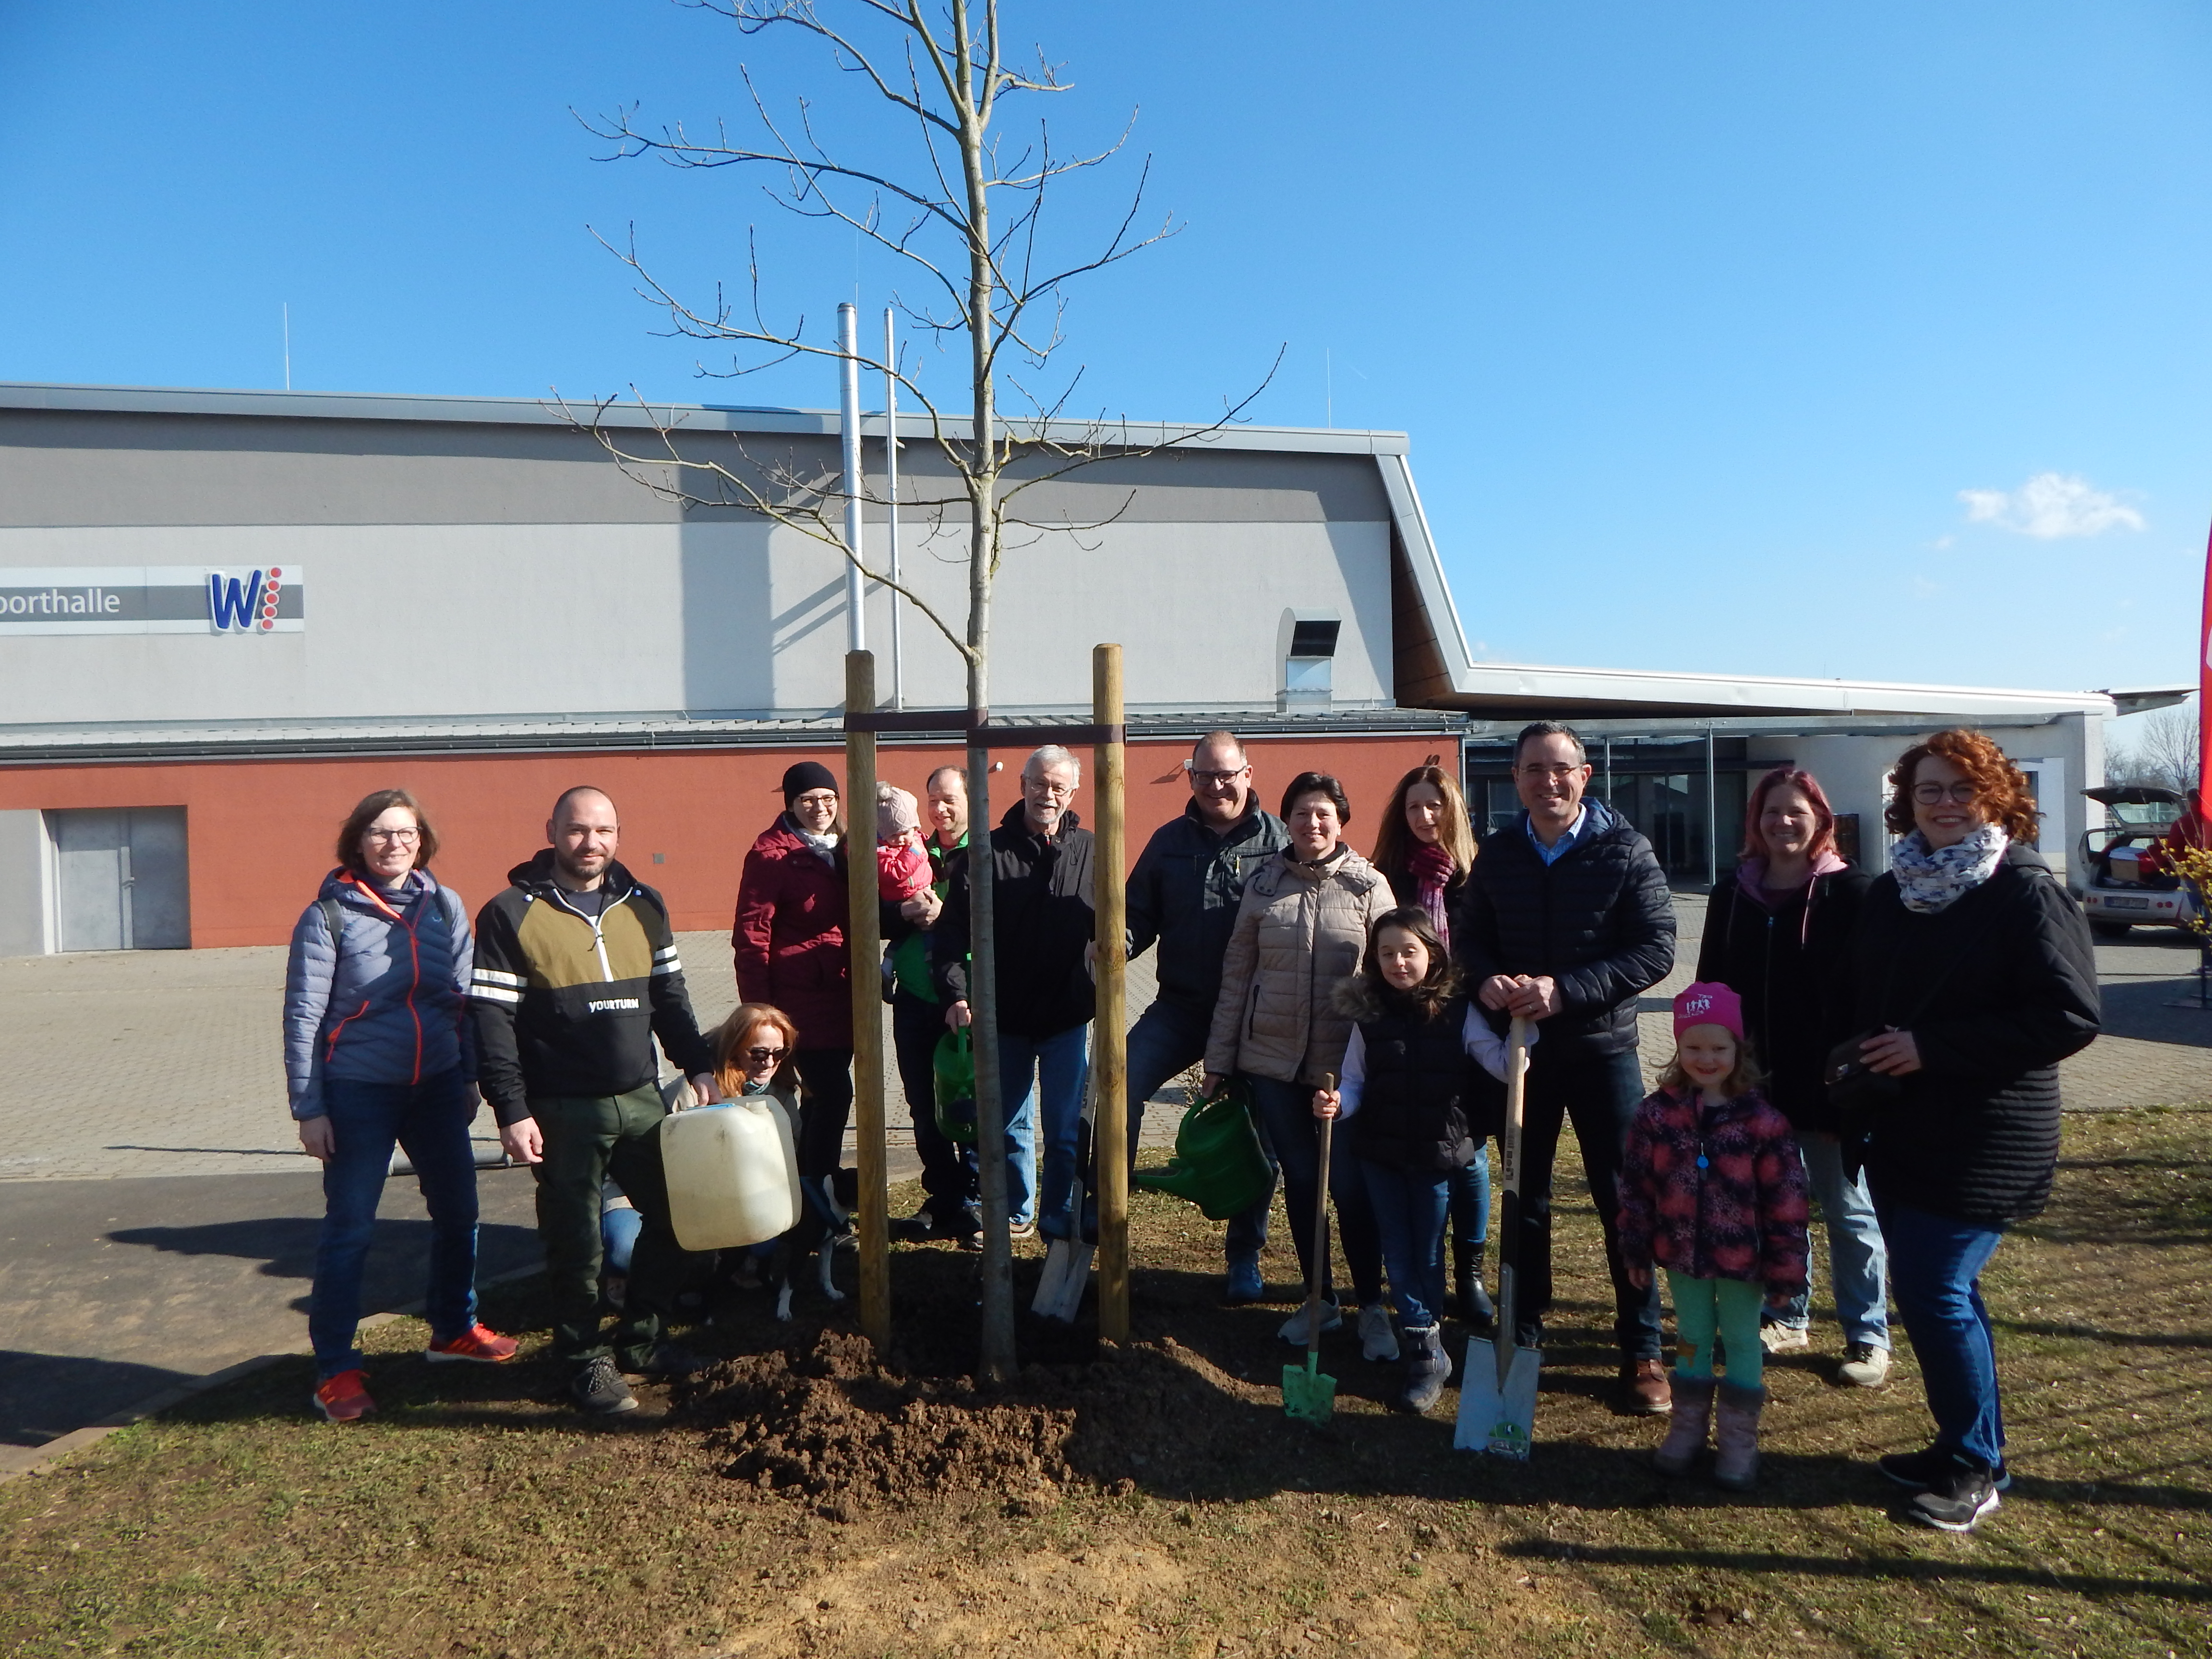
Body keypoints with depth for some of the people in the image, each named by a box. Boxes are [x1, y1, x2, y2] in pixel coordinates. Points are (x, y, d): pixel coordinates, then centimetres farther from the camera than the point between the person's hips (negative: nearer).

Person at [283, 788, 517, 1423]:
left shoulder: (446, 906, 1)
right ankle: (335, 1368, 15)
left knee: (458, 1211, 13)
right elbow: (303, 1016, -8)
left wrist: (470, 1077, 8)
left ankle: (453, 1328, 34)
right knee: (349, 1229, 2)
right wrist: (308, 1109, -9)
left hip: (438, 1086, 4)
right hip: (359, 1093, -4)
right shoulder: (328, 914, -9)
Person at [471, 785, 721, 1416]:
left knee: (672, 1217, 12)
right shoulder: (511, 915, -7)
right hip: (563, 1114, -5)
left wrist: (699, 1066, 6)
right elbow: (492, 1022, -10)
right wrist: (513, 1112, -14)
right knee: (576, 1246, 5)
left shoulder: (644, 906, 8)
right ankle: (587, 1362, 25)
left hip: (642, 1101, 5)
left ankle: (640, 1339, 32)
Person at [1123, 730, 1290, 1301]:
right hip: (1181, 1007, 2)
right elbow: (1140, 913, 10)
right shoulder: (1169, 841, 7)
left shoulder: (1279, 840, -4)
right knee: (1121, 1084, -19)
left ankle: (1245, 1258, 25)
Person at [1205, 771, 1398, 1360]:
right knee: (1299, 1180, 11)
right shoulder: (1263, 884, 4)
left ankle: (1372, 1308, 17)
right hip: (1272, 1058, 2)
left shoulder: (1369, 886, -1)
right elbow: (1236, 974, 6)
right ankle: (1320, 1299, 27)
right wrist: (1218, 1060, 6)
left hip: (1346, 1061, -2)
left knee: (1351, 1184, -1)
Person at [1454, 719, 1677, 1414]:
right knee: (1524, 1195, 13)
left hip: (1601, 1045, -3)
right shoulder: (1498, 855, 3)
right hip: (1520, 1044, 3)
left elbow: (1656, 949, -12)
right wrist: (1486, 979, -14)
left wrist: (1566, 989, -22)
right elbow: (1468, 934, 9)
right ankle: (1523, 1334, 28)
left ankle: (1642, 1352, 18)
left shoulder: (1625, 851, -7)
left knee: (1624, 1198, 3)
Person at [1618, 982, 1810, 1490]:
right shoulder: (1657, 1112, -6)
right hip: (1683, 1254, 2)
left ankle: (1739, 1436, 28)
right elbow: (1636, 1185, 0)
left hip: (1741, 1258, -2)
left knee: (1742, 1341, 13)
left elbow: (1786, 1200, -9)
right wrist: (1636, 1249, 1)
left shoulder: (1762, 1120, -13)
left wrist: (1786, 1269, -8)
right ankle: (1689, 1425, 33)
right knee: (1691, 1339, 18)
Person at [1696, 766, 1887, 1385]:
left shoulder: (1849, 892, -7)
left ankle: (1867, 1337, 22)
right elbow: (1711, 986, 10)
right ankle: (1787, 1319, 31)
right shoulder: (1732, 895, 7)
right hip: (1755, 1082, 5)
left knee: (1849, 1212, 9)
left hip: (1829, 1084, -4)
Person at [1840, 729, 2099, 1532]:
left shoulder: (2028, 894, -10)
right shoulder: (1888, 895, 10)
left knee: (1935, 1294, -7)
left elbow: (2071, 1016, -17)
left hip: (1984, 1139, -7)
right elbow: (1854, 1000, 19)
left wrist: (1932, 1047, -20)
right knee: (1934, 1292, 15)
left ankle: (1977, 1469, 13)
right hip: (1896, 1129, 7)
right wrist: (1856, 1056, 0)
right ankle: (1961, 1448, 32)